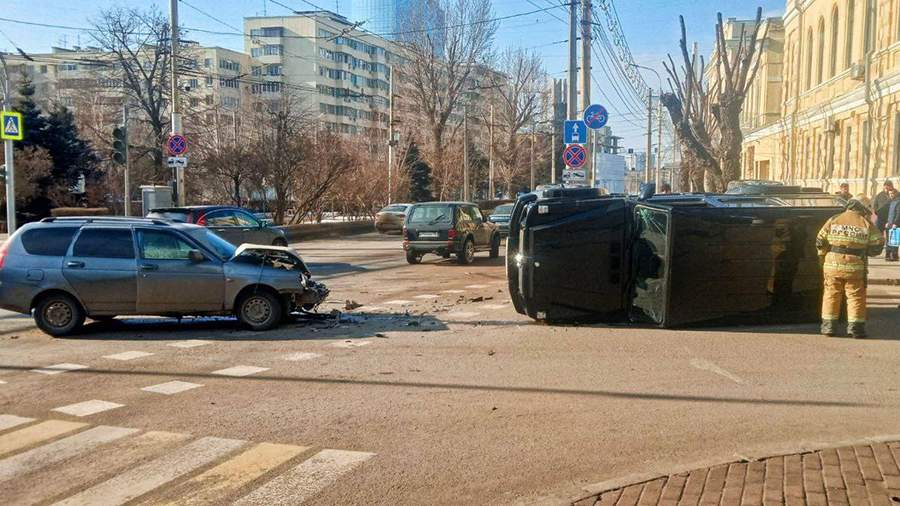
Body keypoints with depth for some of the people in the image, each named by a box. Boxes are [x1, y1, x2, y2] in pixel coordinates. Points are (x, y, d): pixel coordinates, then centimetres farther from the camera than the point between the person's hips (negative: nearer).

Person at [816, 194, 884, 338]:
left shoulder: (833, 220, 2)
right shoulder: (866, 224, -1)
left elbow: (820, 242, 0)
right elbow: (877, 245, 0)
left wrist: (823, 257, 16)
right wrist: (864, 252, 18)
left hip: (832, 267, 2)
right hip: (855, 268, -1)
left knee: (831, 295, 11)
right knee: (856, 297, 9)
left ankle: (828, 326, 12)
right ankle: (855, 327, 8)